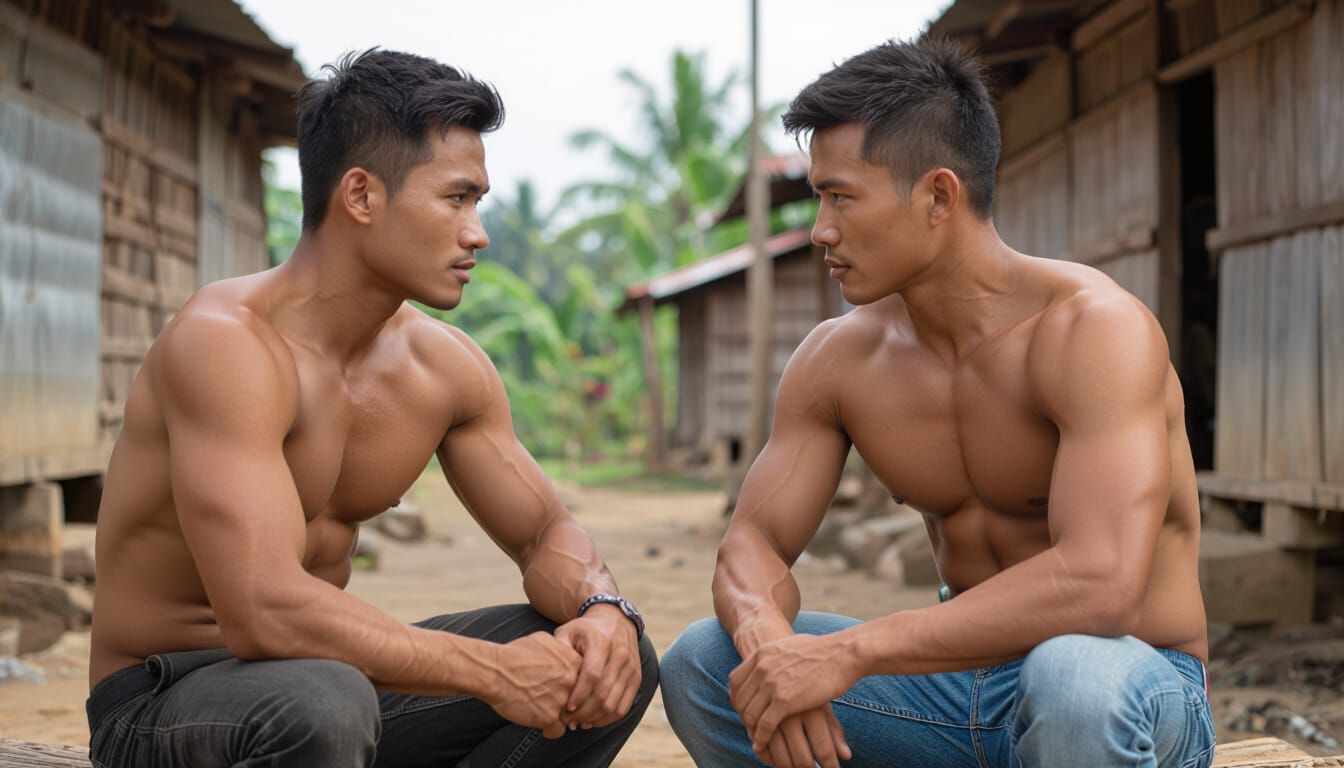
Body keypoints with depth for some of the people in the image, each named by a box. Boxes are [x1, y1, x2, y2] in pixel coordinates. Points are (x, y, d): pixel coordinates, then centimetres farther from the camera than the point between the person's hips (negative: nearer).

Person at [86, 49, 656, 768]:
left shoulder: (443, 365, 1)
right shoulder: (227, 342, -23)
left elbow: (546, 534, 8)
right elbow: (264, 612, -33)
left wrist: (602, 610, -16)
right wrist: (494, 671, -28)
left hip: (330, 684, 7)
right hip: (159, 706, -7)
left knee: (616, 659, -3)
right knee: (324, 705, -40)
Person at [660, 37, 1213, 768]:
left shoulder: (1092, 327, -22)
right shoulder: (837, 358, -1)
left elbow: (1102, 585, -34)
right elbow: (752, 542, -1)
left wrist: (849, 652, -35)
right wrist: (766, 640, -26)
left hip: (1135, 685, -5)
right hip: (963, 686, 6)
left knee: (1072, 679, -41)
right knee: (699, 666, -10)